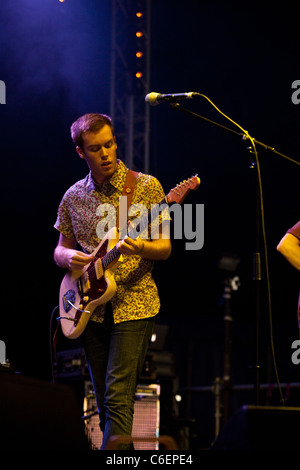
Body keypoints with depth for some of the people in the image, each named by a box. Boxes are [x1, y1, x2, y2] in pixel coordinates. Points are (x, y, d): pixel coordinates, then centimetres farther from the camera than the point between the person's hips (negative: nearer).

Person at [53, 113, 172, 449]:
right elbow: (60, 249, 18)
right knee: (105, 404, 9)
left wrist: (141, 248, -26)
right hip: (91, 310, 5)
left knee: (117, 398, -15)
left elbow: (164, 249, -4)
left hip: (134, 305, -5)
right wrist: (69, 257, -6)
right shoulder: (73, 197, 8)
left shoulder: (146, 187, -3)